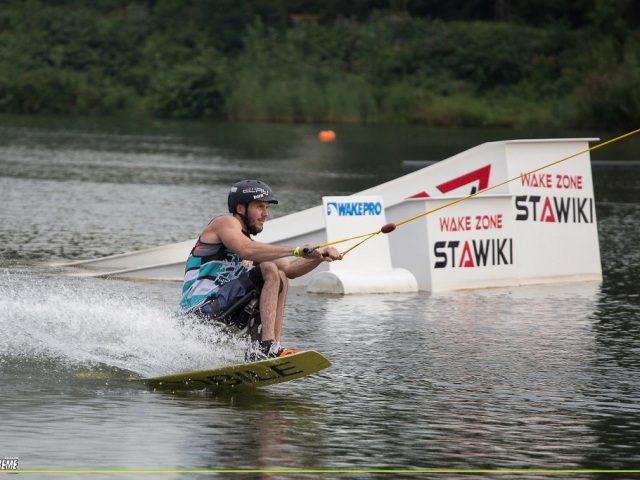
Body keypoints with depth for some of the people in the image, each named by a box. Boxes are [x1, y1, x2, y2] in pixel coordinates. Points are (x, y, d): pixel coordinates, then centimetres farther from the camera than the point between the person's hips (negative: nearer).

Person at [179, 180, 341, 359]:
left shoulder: (249, 240, 23)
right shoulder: (225, 223, -2)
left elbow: (289, 269, 18)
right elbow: (246, 251, -23)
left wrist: (319, 257, 1)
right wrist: (296, 250, -26)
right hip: (200, 309, -9)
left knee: (280, 278, 11)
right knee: (269, 270, -17)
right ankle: (268, 345, -30)